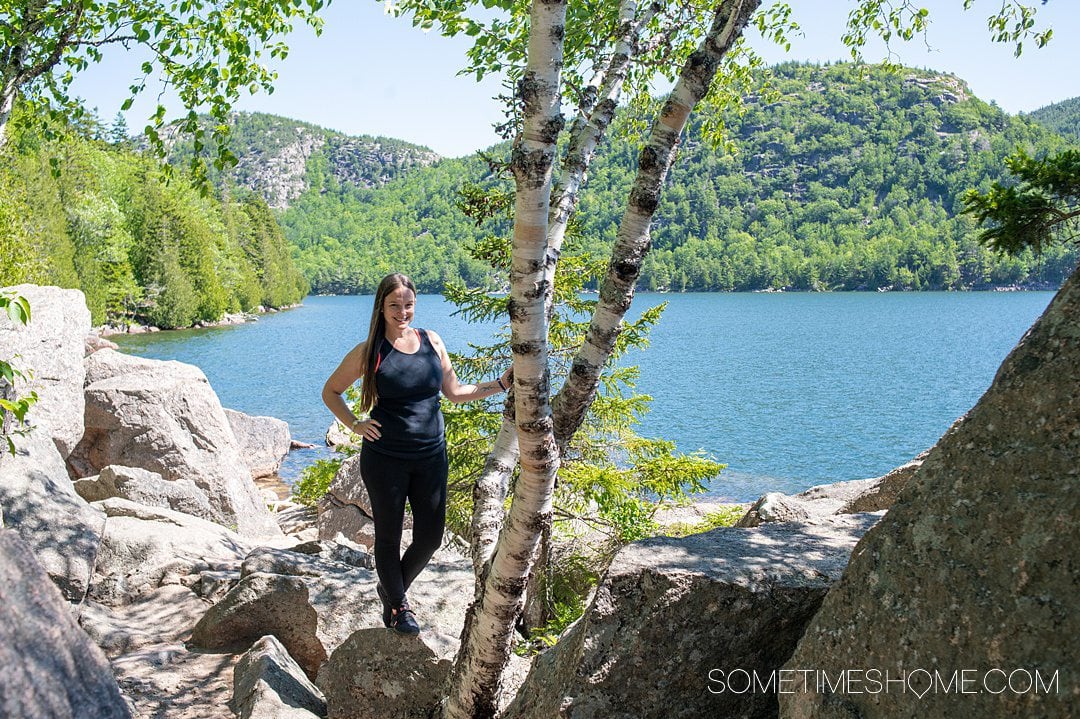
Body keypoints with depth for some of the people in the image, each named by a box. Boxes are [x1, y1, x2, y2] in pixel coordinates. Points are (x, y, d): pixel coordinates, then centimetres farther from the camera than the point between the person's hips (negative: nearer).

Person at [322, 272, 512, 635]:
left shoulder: (431, 341, 3)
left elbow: (454, 391, 13)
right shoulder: (369, 352, -7)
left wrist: (501, 384, 4)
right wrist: (354, 424, -7)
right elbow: (330, 392, 5)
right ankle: (398, 605, 33)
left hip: (431, 456, 4)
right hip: (385, 459, -4)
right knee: (389, 536, 9)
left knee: (430, 536, 9)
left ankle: (391, 589, 36)